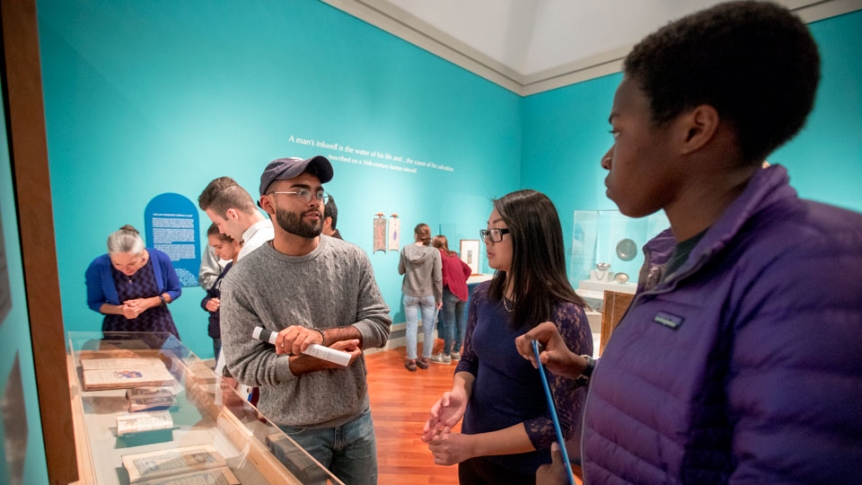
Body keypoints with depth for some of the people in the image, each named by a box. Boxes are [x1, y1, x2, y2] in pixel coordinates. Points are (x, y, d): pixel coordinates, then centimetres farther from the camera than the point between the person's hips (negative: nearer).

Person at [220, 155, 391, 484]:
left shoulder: (352, 258, -8)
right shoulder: (242, 280, -14)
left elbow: (380, 325, -9)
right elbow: (245, 366, -13)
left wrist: (323, 336, -24)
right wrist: (322, 360, -23)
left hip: (357, 421, 3)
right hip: (292, 432, -2)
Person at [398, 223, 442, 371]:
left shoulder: (406, 250, -8)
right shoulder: (434, 252, -12)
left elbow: (401, 271, 5)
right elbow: (438, 278, -9)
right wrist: (439, 298, 0)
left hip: (410, 295, 1)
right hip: (429, 295, -1)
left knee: (412, 327, 9)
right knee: (428, 328, 12)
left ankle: (411, 360, 18)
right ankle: (425, 359, 24)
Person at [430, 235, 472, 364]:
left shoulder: (438, 254, -2)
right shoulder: (454, 255, 18)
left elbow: (439, 275, -13)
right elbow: (468, 270, 18)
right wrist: (461, 281, 14)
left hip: (450, 292, -7)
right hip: (463, 291, 7)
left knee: (448, 324, -2)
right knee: (460, 322, 10)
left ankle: (446, 355, 5)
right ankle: (456, 352, 21)